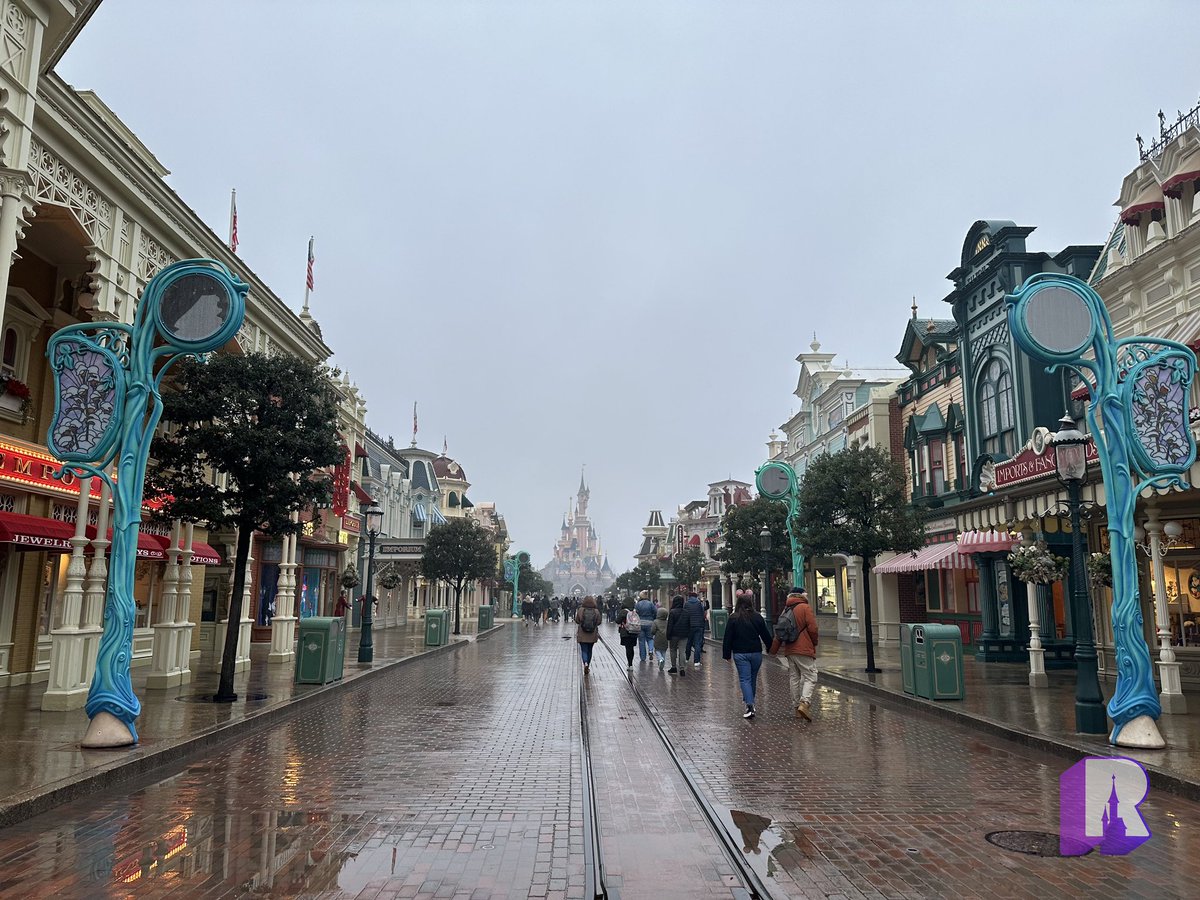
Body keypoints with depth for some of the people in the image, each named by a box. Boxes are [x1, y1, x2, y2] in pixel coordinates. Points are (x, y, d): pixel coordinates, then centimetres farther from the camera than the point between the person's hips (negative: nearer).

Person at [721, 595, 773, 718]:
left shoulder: (733, 619, -6)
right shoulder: (757, 617, 0)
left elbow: (728, 638, -5)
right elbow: (765, 635, 7)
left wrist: (727, 654, 2)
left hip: (740, 654, -2)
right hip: (756, 653, 3)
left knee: (744, 679, -2)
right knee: (753, 678, 16)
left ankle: (750, 705, -15)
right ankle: (749, 701, 28)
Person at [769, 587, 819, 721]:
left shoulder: (786, 610, 13)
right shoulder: (805, 608, -5)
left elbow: (779, 632, 15)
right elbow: (813, 628, -12)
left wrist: (773, 649, 20)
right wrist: (814, 643, 6)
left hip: (789, 650, 6)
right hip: (805, 649, -6)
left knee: (794, 678, 11)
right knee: (810, 677, -5)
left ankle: (797, 706, 12)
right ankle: (805, 702, -23)